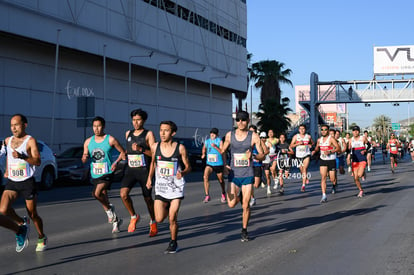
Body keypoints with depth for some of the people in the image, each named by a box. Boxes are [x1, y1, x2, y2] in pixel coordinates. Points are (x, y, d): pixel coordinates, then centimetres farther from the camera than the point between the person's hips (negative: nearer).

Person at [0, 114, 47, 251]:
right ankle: (22, 223, 13)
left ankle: (42, 238, 30)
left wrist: (22, 156, -33)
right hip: (11, 182, 4)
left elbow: (37, 161, -19)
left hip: (27, 182, -4)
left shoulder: (30, 141, -9)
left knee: (33, 215, 5)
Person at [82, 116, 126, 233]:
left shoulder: (111, 139, -5)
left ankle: (109, 208, 2)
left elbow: (123, 152, 2)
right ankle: (115, 220, 33)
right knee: (103, 195, 15)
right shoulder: (88, 141, 7)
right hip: (94, 174, 6)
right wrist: (85, 157, -14)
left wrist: (116, 162, -12)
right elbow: (84, 160, 10)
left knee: (96, 193, -26)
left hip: (107, 173, -6)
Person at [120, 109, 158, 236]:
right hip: (130, 170, 4)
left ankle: (153, 222, 28)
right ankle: (133, 216, 6)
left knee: (148, 198, 7)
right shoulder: (128, 134, 11)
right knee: (123, 194, -18)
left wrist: (141, 149, -23)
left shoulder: (149, 134, -4)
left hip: (144, 170, -3)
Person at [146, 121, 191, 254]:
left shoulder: (180, 148, -10)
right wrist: (149, 178, 10)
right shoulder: (155, 147, -3)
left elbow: (188, 167, -1)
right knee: (159, 219, -3)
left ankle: (173, 243, 18)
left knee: (172, 219, -6)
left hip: (176, 187, -2)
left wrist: (183, 173, -22)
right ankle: (168, 208, 32)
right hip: (160, 188, 3)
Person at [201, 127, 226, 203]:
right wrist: (203, 154, 14)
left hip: (218, 164, -2)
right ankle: (207, 196, -20)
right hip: (209, 164, 2)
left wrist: (215, 147, -29)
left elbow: (222, 152, -19)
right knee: (205, 177, -23)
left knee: (221, 180, 12)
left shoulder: (220, 141, -8)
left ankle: (223, 194, 41)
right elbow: (204, 148, 27)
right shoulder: (207, 141, 4)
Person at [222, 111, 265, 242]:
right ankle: (239, 197, 29)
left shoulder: (254, 136, -4)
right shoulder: (229, 135, 2)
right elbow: (223, 151, 16)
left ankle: (244, 231, 20)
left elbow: (262, 156, -3)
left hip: (247, 175, -1)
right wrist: (224, 164, -1)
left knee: (245, 205, -1)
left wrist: (253, 156, -24)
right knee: (231, 204, -7)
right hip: (233, 174, 2)